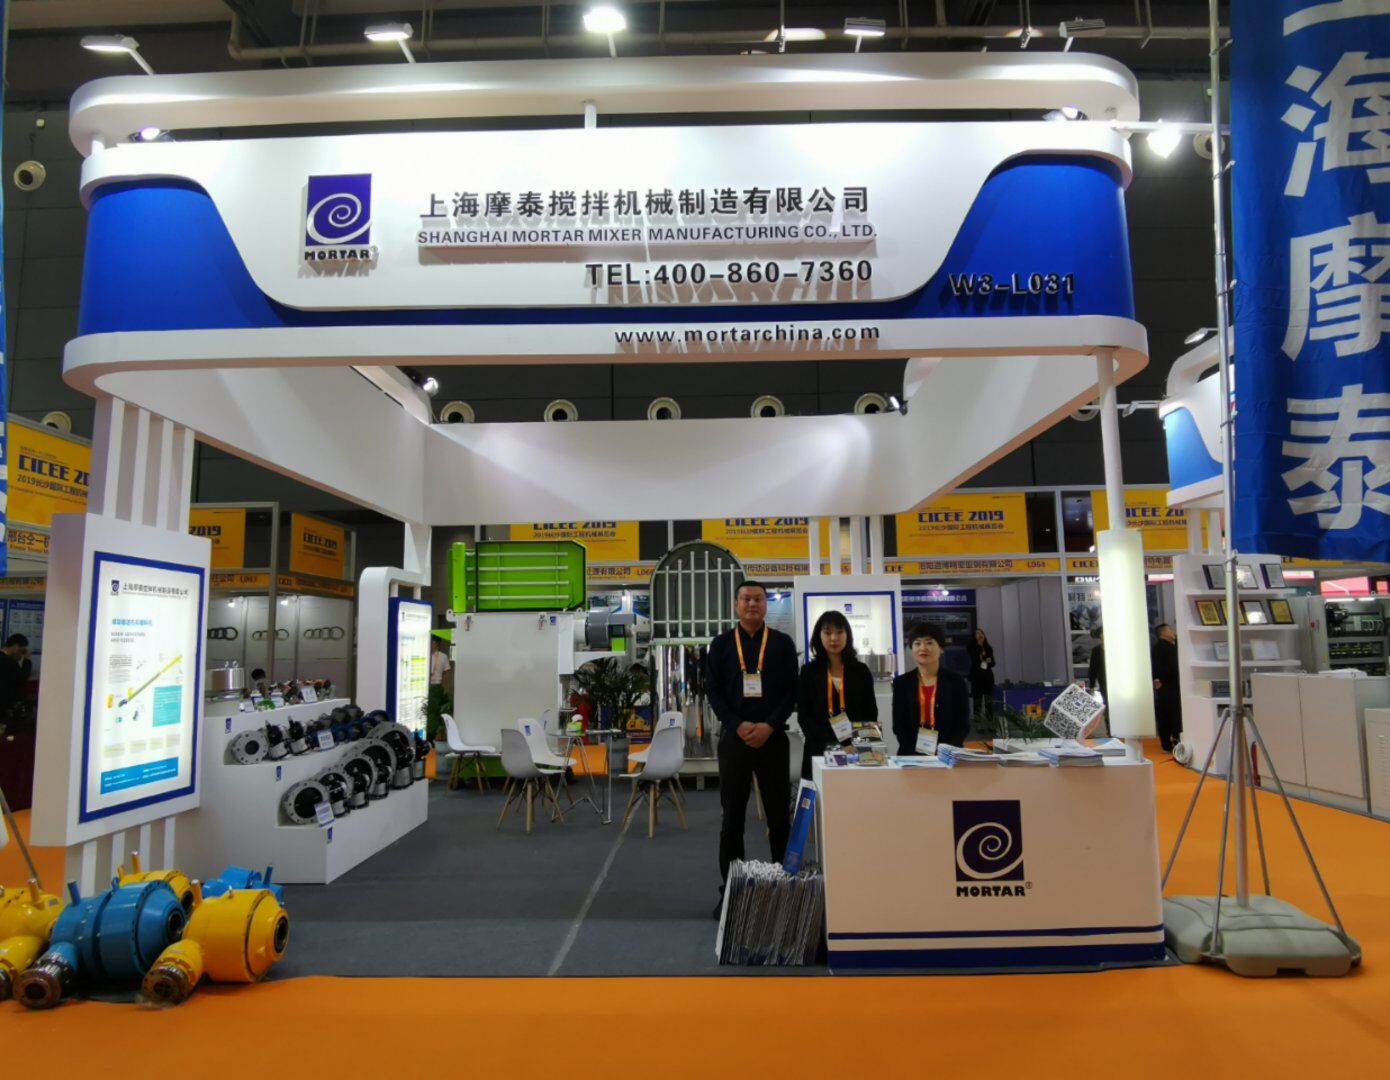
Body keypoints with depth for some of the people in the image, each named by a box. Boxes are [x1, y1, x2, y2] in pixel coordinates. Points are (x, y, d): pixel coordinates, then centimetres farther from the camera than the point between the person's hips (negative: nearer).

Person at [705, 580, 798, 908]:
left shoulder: (782, 644, 5)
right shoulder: (721, 644, 6)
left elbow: (791, 691, 1)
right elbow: (712, 691, 2)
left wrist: (769, 726, -13)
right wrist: (738, 725, -12)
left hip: (773, 737, 0)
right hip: (734, 737, 0)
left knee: (779, 815, 5)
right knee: (732, 816, 5)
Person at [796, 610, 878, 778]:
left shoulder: (861, 670, 8)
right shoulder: (809, 671, 5)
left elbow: (871, 713, 8)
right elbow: (803, 715, -1)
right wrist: (826, 745, -14)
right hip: (820, 751, -1)